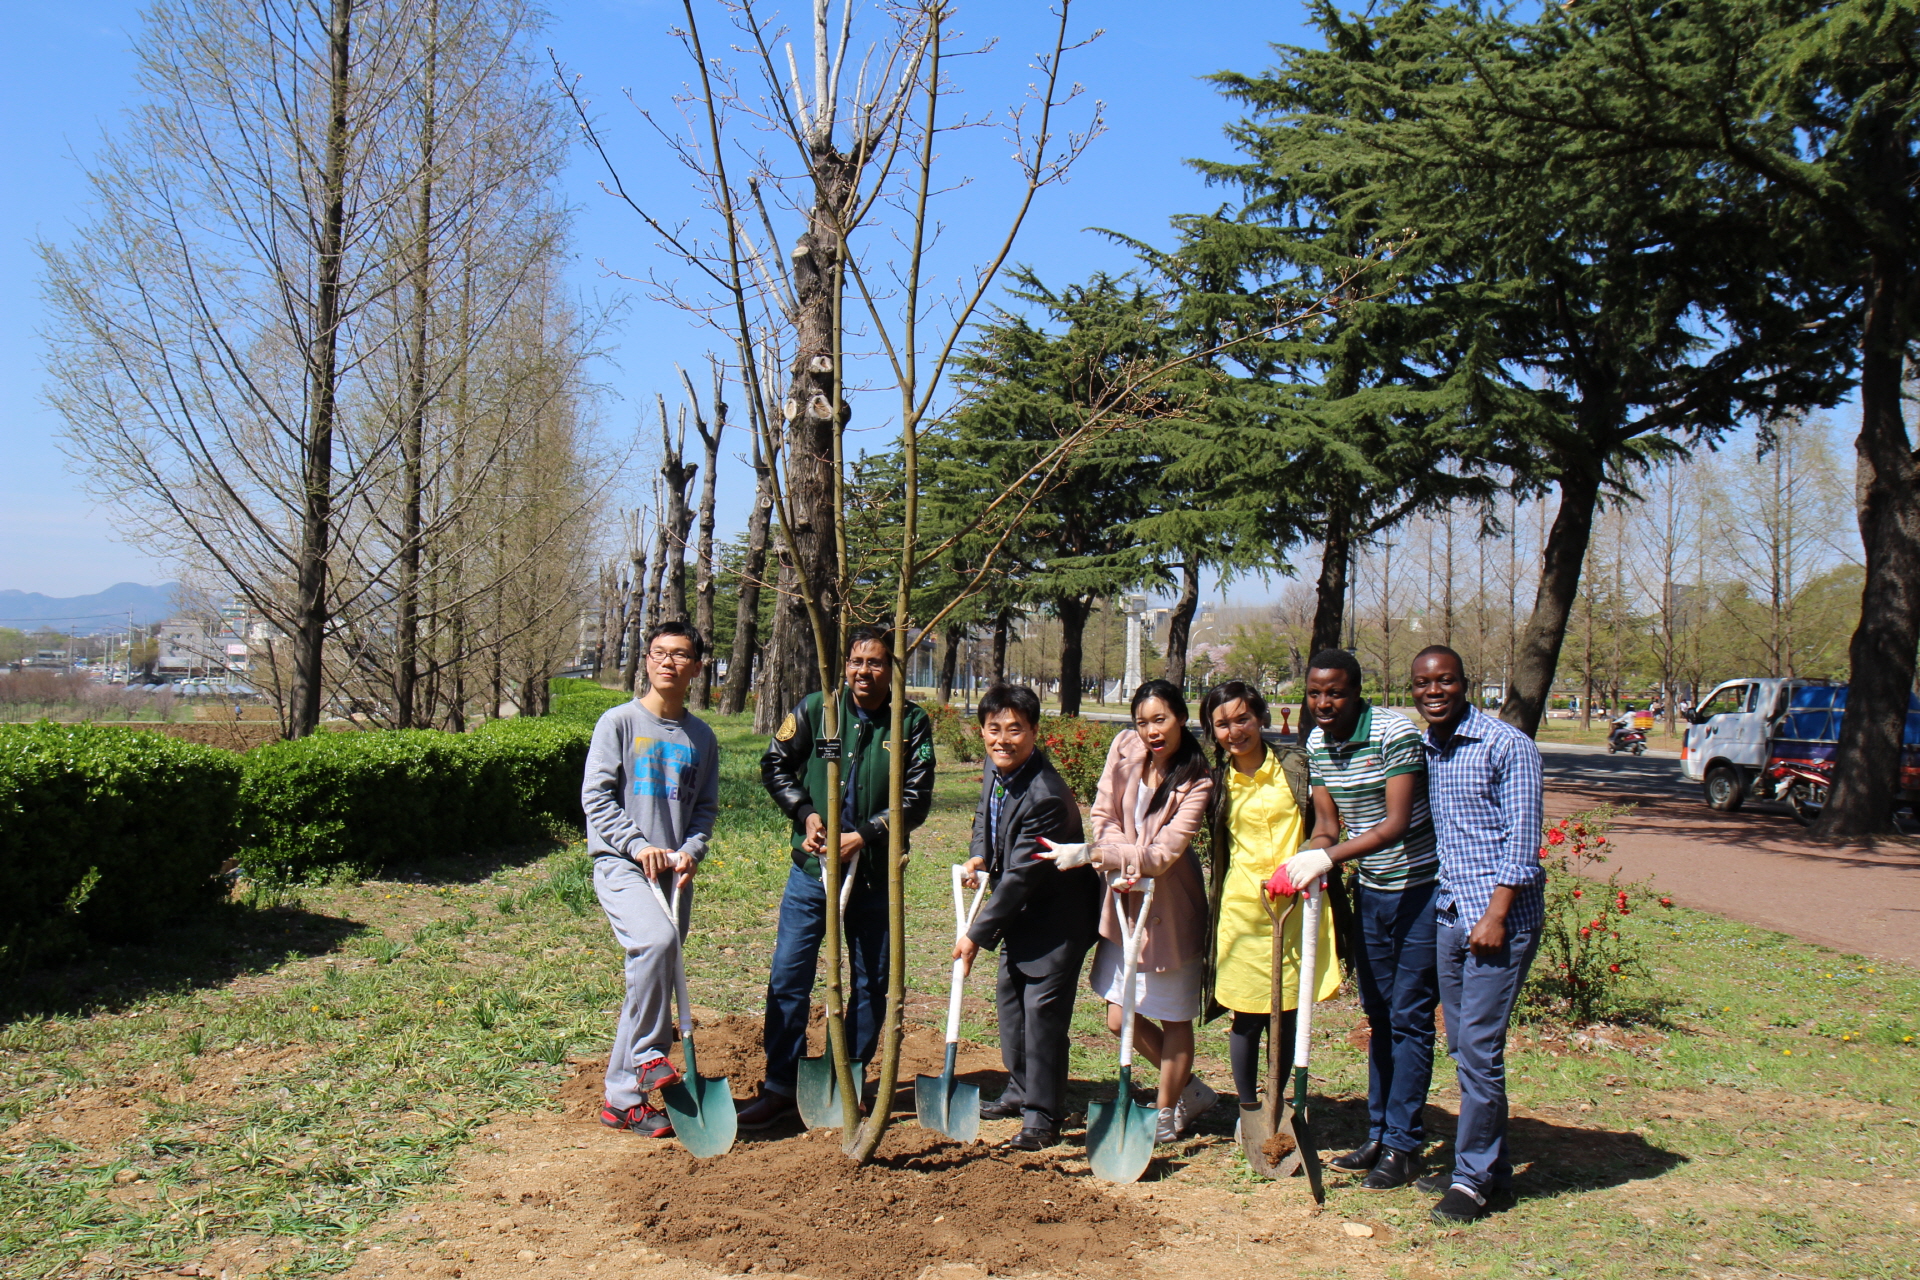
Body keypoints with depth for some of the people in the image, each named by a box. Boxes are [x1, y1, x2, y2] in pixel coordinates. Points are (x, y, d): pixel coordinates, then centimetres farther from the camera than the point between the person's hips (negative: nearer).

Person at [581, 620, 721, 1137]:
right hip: (619, 863, -5)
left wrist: (690, 851, -5)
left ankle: (623, 1098, 16)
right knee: (656, 940, -31)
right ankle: (648, 1054, -13)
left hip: (674, 874, 5)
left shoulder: (701, 737, 11)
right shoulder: (620, 722, -1)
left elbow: (706, 807, 14)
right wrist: (638, 845, -14)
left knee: (654, 978, 5)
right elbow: (596, 795, -4)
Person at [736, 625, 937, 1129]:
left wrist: (863, 835, -15)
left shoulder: (911, 723, -3)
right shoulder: (815, 709, -1)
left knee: (872, 982, 9)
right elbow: (775, 764, 7)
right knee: (788, 976, 0)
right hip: (812, 865, 0)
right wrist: (806, 814, -7)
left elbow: (917, 798, -6)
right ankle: (780, 1087, 12)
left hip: (875, 871, 0)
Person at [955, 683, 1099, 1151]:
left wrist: (977, 934, -21)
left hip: (1057, 915, -9)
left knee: (1043, 1006, -8)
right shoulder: (994, 769, -4)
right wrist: (978, 857, -2)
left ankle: (1043, 1116, 4)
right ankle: (1021, 1090, 34)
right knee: (1009, 997, 17)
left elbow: (1020, 876, -28)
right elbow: (985, 814, 19)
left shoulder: (1045, 796, -31)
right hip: (1020, 910, 9)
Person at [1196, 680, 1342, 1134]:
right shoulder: (1216, 780, 5)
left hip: (1296, 904, -1)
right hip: (1242, 906, 1)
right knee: (1247, 1016, 5)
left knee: (1288, 1013, 7)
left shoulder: (1296, 765, 0)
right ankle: (1248, 1109, 23)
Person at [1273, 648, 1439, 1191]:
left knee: (1409, 1018, -2)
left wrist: (1327, 857, -33)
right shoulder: (1317, 744, 2)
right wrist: (1298, 865, -15)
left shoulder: (1395, 733, -20)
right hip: (1370, 891, 7)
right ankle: (1377, 1134, 24)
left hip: (1419, 888, -7)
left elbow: (1396, 824, -25)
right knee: (1378, 1016, 14)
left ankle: (1401, 1146, 7)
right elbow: (1327, 825, 4)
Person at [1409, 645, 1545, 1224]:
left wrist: (1495, 916, -17)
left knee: (1479, 1046, -6)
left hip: (1500, 917, -7)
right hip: (1450, 914, 7)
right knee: (1462, 1046, 12)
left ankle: (1473, 1177, 5)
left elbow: (1522, 840, -13)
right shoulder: (1422, 748, 11)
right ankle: (1490, 1163, 24)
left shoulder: (1506, 745, -10)